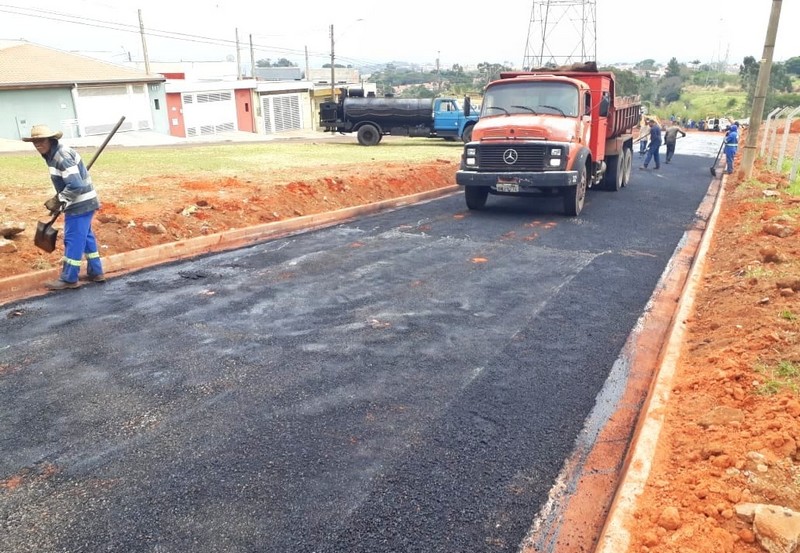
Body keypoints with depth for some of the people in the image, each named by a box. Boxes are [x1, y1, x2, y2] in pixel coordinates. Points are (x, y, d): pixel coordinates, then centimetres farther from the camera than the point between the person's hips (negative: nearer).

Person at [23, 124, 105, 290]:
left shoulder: (62, 157, -22)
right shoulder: (54, 154, 11)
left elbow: (76, 186, -28)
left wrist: (57, 201, -19)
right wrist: (59, 201, 16)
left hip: (80, 204, -11)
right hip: (82, 203, 11)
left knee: (73, 240, -2)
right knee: (86, 238, 17)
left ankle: (68, 279, 8)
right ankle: (95, 272, 26)